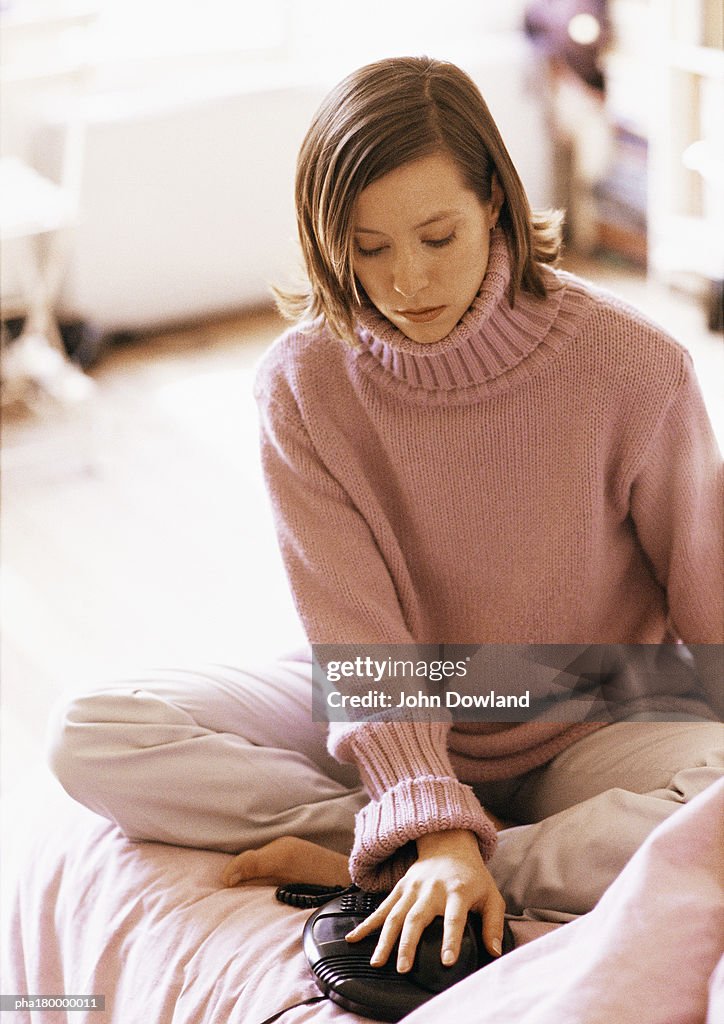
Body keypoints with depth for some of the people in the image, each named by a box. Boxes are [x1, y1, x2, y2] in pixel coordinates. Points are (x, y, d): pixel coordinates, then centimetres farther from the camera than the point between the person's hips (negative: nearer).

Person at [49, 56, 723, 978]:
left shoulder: (632, 364, -18)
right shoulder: (304, 382, -13)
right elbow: (358, 634, -17)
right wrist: (436, 823, -30)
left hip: (594, 727, -2)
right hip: (392, 722, 2)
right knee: (91, 739, -17)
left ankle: (364, 865, -21)